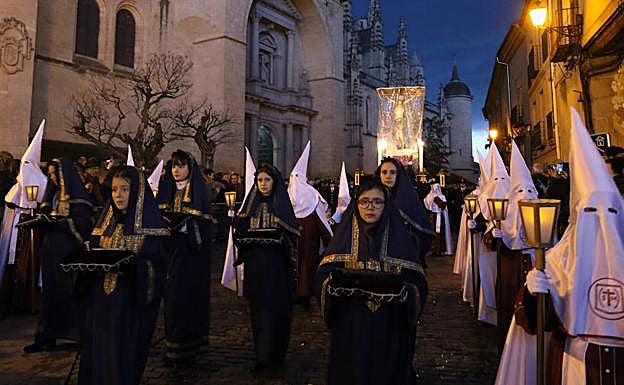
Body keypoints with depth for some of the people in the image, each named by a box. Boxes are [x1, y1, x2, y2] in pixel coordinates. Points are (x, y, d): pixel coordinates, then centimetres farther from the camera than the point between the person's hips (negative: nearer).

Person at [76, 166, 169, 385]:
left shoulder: (149, 224, -7)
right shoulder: (106, 221, 11)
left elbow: (156, 265, -13)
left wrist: (128, 263, -28)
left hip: (131, 302, -5)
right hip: (100, 300, 5)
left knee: (124, 357, 1)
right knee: (97, 353, 12)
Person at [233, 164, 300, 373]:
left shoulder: (282, 204, 0)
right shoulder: (250, 205, 10)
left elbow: (292, 235, -4)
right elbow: (241, 234, 8)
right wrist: (238, 220, -8)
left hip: (276, 265, -4)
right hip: (254, 264, 4)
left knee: (273, 308, -5)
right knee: (257, 309, 10)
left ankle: (270, 357, 1)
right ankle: (262, 353, 24)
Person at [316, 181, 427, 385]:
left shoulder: (400, 236, -1)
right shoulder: (343, 235, 3)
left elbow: (417, 283, -6)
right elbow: (322, 276, -2)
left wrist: (398, 288, -24)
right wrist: (336, 281, -22)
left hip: (389, 328, -1)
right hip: (350, 325, 1)